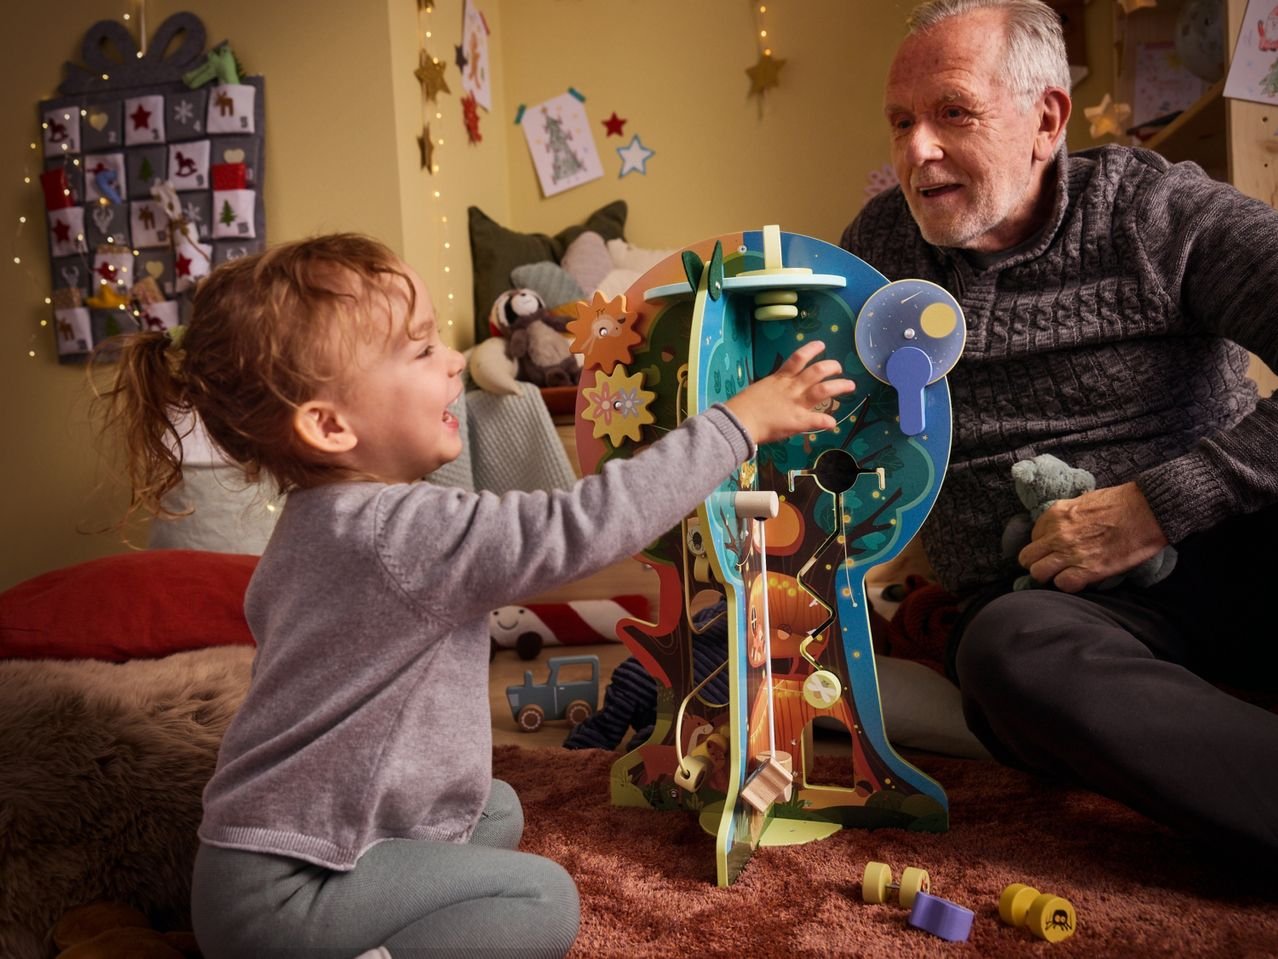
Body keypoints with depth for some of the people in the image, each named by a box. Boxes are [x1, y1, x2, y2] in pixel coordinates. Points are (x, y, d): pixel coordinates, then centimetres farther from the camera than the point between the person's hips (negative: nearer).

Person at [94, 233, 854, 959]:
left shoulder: (319, 521, 5)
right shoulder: (399, 532, -28)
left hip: (281, 829, 9)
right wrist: (740, 422, -20)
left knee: (498, 811, 20)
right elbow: (585, 526, -30)